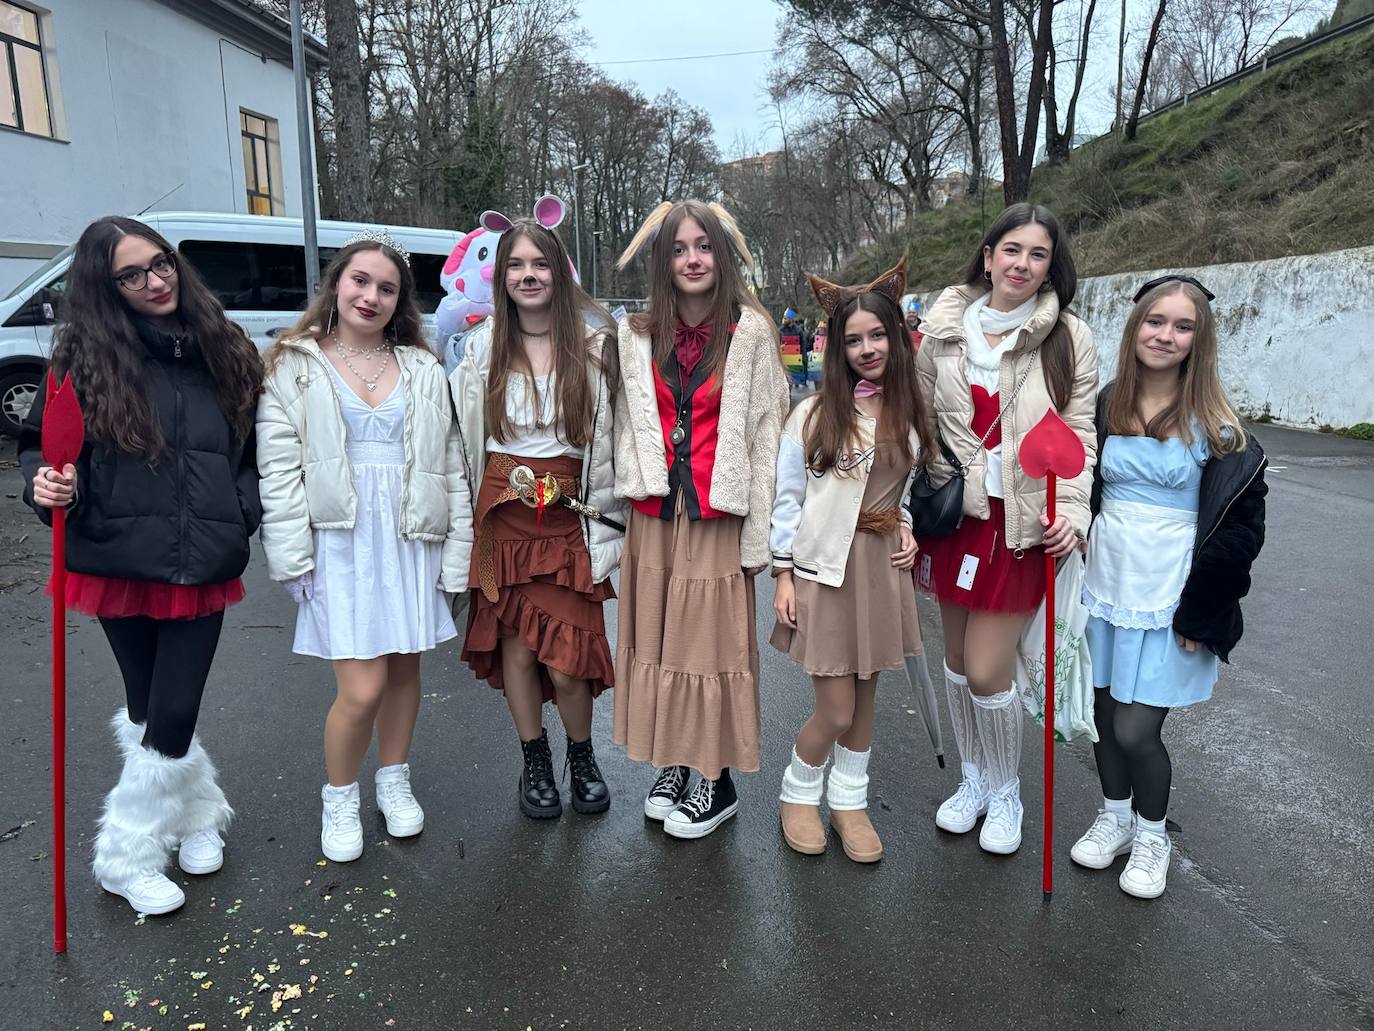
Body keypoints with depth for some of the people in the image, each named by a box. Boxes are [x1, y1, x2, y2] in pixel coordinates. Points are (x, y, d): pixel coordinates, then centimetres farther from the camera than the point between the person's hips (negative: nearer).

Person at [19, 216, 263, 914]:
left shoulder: (221, 350, 3)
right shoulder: (85, 358, -3)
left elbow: (253, 449, 11)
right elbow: (37, 444, 4)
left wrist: (242, 516, -3)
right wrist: (45, 483, -18)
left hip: (203, 568, 1)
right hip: (120, 565, -1)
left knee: (172, 714, 2)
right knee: (149, 710, 12)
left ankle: (127, 855, 24)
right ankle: (197, 811, 36)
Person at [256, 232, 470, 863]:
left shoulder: (424, 371, 11)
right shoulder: (293, 368, 4)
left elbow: (450, 467, 8)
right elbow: (278, 471, -2)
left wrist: (456, 553, 2)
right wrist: (293, 560, -10)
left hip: (411, 539, 3)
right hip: (339, 541, -3)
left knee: (404, 669, 11)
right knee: (362, 688, -8)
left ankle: (394, 782, 34)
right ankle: (339, 798, 18)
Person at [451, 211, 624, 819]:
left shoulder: (594, 345, 0)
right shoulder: (482, 347, 6)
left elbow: (609, 438, 3)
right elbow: (466, 437, 12)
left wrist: (606, 524, -1)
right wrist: (469, 521, 8)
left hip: (569, 514, -2)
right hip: (503, 512, 2)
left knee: (567, 656, -4)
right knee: (515, 645, 6)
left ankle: (582, 755, 23)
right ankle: (534, 761, 27)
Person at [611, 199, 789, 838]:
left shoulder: (752, 333, -3)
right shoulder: (637, 335, 8)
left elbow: (766, 433, -5)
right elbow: (627, 425, 12)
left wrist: (759, 533, -8)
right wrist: (633, 484, 2)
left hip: (718, 515, -4)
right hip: (653, 514, 4)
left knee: (714, 642, 2)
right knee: (656, 640, 10)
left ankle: (716, 781, 18)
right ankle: (671, 766, 27)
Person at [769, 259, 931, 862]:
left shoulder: (908, 412, 6)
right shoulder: (815, 413, -6)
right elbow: (786, 497, -4)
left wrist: (907, 527, 0)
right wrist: (783, 575, -6)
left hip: (882, 564, 4)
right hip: (824, 565, -4)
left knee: (866, 697, 13)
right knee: (836, 710, -1)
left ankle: (848, 802, 32)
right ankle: (798, 795, 26)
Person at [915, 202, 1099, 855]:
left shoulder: (1070, 338, -3)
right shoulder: (942, 329, 2)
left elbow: (1079, 433, -1)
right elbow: (921, 420, 9)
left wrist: (1072, 512, -14)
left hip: (1023, 521, -3)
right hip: (955, 511, 3)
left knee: (987, 672, -3)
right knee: (958, 659, 13)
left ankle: (1006, 793, 24)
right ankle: (972, 779, 35)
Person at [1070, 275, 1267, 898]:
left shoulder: (1215, 425, -9)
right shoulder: (1106, 407, 4)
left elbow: (1243, 524, -9)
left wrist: (1199, 610, -11)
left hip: (1167, 600, -4)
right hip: (1104, 588, 4)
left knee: (1135, 730, -3)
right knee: (1105, 715, 13)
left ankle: (1151, 834, 24)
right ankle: (1115, 816, 37)